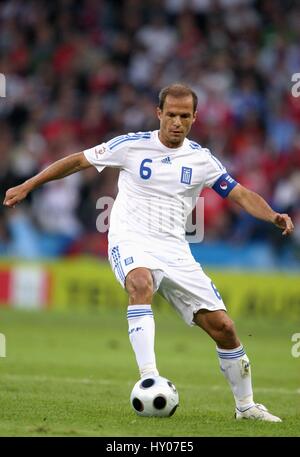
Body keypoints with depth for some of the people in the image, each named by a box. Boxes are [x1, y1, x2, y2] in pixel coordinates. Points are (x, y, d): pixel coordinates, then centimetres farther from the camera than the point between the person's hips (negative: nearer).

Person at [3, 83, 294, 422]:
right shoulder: (132, 145, -1)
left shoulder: (201, 159, 6)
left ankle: (245, 405, 16)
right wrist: (27, 186, 5)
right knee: (141, 285, -40)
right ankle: (149, 378, -46)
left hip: (175, 251, 3)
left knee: (222, 326, -3)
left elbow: (241, 194, 7)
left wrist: (273, 216, -13)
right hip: (131, 241, -3)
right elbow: (78, 161, 6)